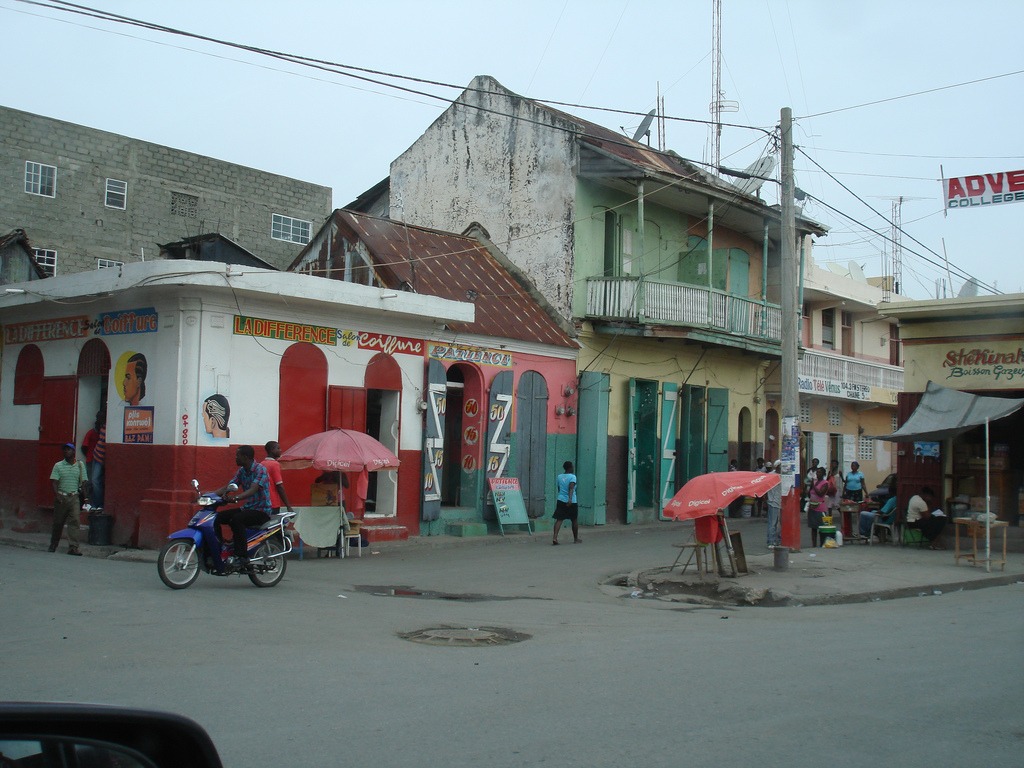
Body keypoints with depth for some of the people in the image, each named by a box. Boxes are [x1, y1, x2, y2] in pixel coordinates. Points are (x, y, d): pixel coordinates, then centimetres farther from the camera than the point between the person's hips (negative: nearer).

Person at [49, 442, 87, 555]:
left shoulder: (80, 465, 9)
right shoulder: (58, 465, 5)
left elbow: (83, 482, 9)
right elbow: (54, 481, -1)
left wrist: (84, 497, 2)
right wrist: (56, 495, -15)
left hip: (74, 497, 0)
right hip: (61, 497, 0)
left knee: (75, 521, -12)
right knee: (58, 522, 8)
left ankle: (73, 547, -15)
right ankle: (53, 545, 24)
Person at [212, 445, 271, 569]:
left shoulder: (260, 469, -15)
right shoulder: (241, 471, 10)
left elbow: (253, 490, -29)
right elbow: (227, 487, 8)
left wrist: (235, 498, -44)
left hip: (261, 510, -8)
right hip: (247, 508, 8)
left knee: (236, 519, -34)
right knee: (217, 517, -6)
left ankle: (243, 557, -33)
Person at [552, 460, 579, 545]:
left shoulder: (559, 477, 8)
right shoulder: (572, 477, -8)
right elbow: (571, 488, -22)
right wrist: (570, 498, -33)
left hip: (560, 501, 4)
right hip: (571, 502, -4)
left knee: (559, 519, -3)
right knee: (574, 520, 14)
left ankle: (555, 537, -21)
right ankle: (576, 538, 26)